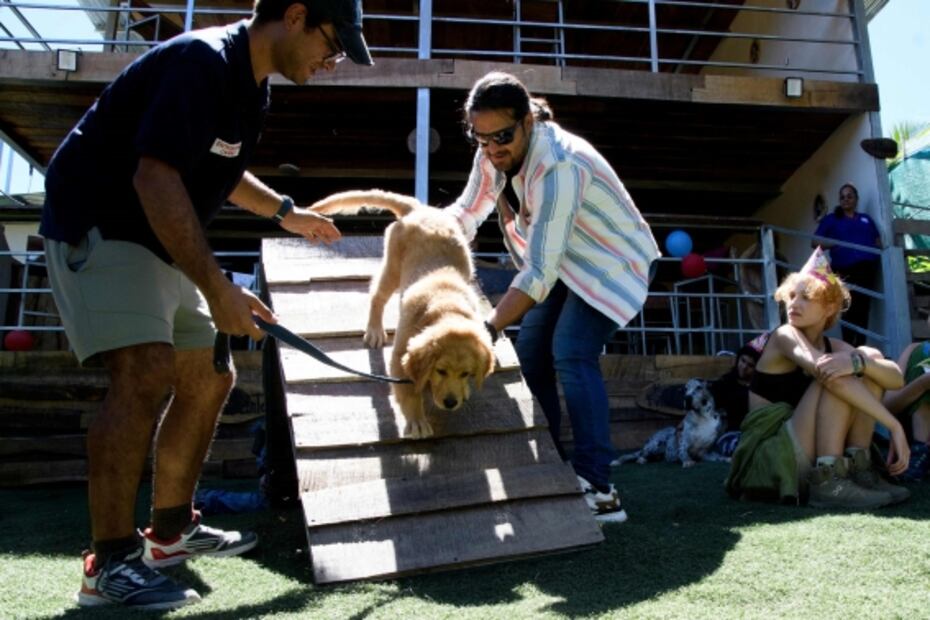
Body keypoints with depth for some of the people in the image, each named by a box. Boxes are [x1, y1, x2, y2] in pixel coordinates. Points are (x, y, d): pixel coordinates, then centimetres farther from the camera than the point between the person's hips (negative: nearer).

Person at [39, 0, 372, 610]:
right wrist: (217, 289, -32)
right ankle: (110, 562, -13)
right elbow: (155, 177, -30)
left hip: (159, 242, 10)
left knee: (208, 379, 8)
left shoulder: (250, 80, 9)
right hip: (97, 227, -10)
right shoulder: (202, 61, -21)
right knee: (146, 373, -24)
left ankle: (171, 529, 21)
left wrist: (285, 210, 19)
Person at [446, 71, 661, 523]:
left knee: (571, 355, -23)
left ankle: (597, 488, -19)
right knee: (530, 352, 6)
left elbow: (540, 271, -40)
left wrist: (489, 327, -44)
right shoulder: (494, 153, -11)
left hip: (611, 264, -8)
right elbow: (467, 212, 3)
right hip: (565, 261, 8)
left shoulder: (559, 166, -35)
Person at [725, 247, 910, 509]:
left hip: (815, 455, 7)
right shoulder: (785, 336, -10)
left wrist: (857, 361, -30)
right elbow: (827, 373, -29)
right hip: (772, 456, -6)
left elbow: (897, 379, -8)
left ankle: (858, 467, -7)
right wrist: (895, 426, -29)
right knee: (836, 377, -22)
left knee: (870, 357, -1)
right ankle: (827, 482, -25)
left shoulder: (834, 347, 8)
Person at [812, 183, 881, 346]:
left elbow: (879, 242, 25)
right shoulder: (831, 219, 14)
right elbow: (814, 242, 7)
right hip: (845, 270, -3)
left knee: (863, 309, -2)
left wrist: (877, 248, 2)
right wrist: (835, 244, -8)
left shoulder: (866, 219, 24)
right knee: (849, 309, -11)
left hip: (867, 268, 3)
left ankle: (861, 347, 1)